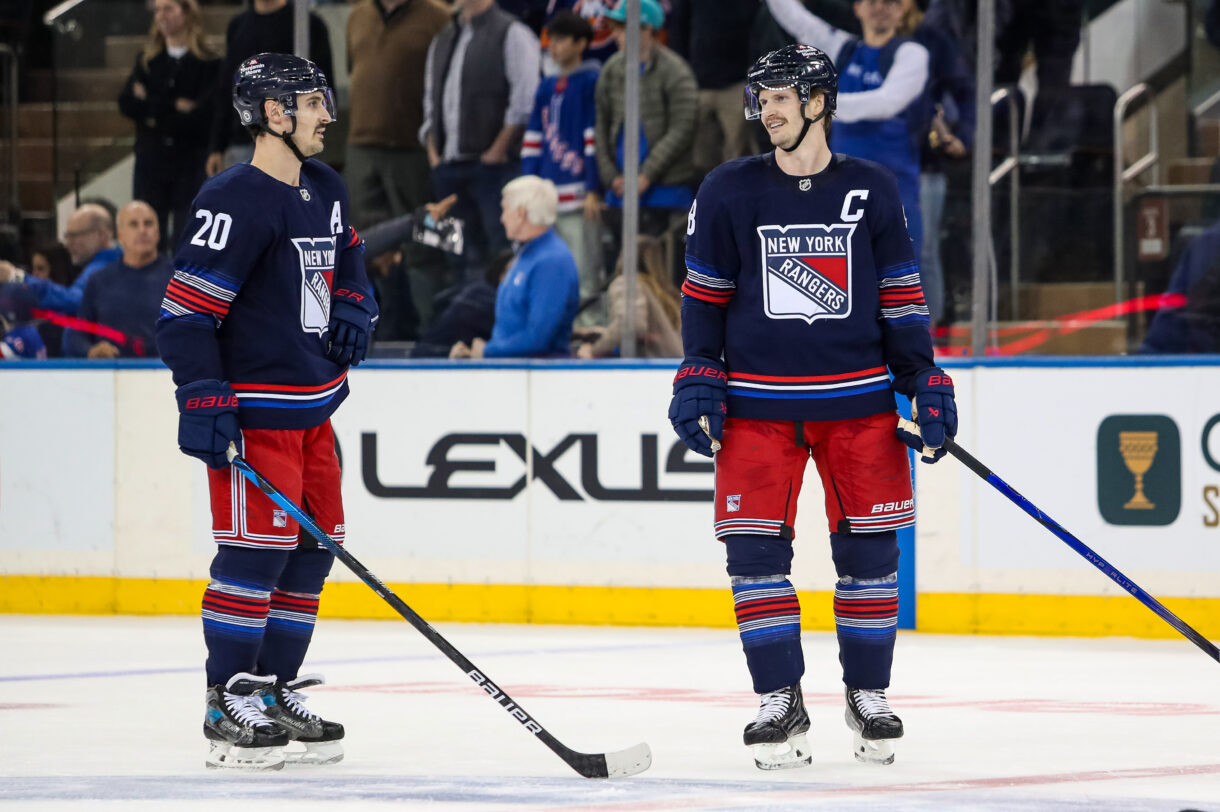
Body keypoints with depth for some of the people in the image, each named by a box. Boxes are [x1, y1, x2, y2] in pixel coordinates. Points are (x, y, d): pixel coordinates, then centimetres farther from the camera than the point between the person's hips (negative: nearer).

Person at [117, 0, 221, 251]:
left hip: (191, 162, -4)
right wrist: (174, 107, -11)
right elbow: (127, 103, 1)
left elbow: (203, 112, -12)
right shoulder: (147, 61, 13)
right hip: (151, 161, 4)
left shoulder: (208, 63, -2)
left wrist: (154, 113, -5)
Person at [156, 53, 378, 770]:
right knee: (258, 550, -11)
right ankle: (229, 708, -4)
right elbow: (186, 306, -19)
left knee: (312, 551, 10)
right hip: (252, 409, -9)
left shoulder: (325, 190, 11)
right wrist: (202, 399, -24)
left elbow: (348, 262, 30)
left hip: (314, 408, 9)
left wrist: (354, 309, 8)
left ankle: (277, 694, 19)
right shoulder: (237, 201, -16)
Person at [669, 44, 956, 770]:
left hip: (858, 402, 0)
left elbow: (901, 297, 7)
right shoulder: (729, 192, 3)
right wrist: (698, 382, -1)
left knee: (869, 547, 2)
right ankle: (780, 703, 3)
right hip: (757, 403, 0)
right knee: (755, 548, -6)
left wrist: (927, 385, 3)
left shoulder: (872, 191, 3)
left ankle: (869, 695, 16)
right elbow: (705, 295, 7)